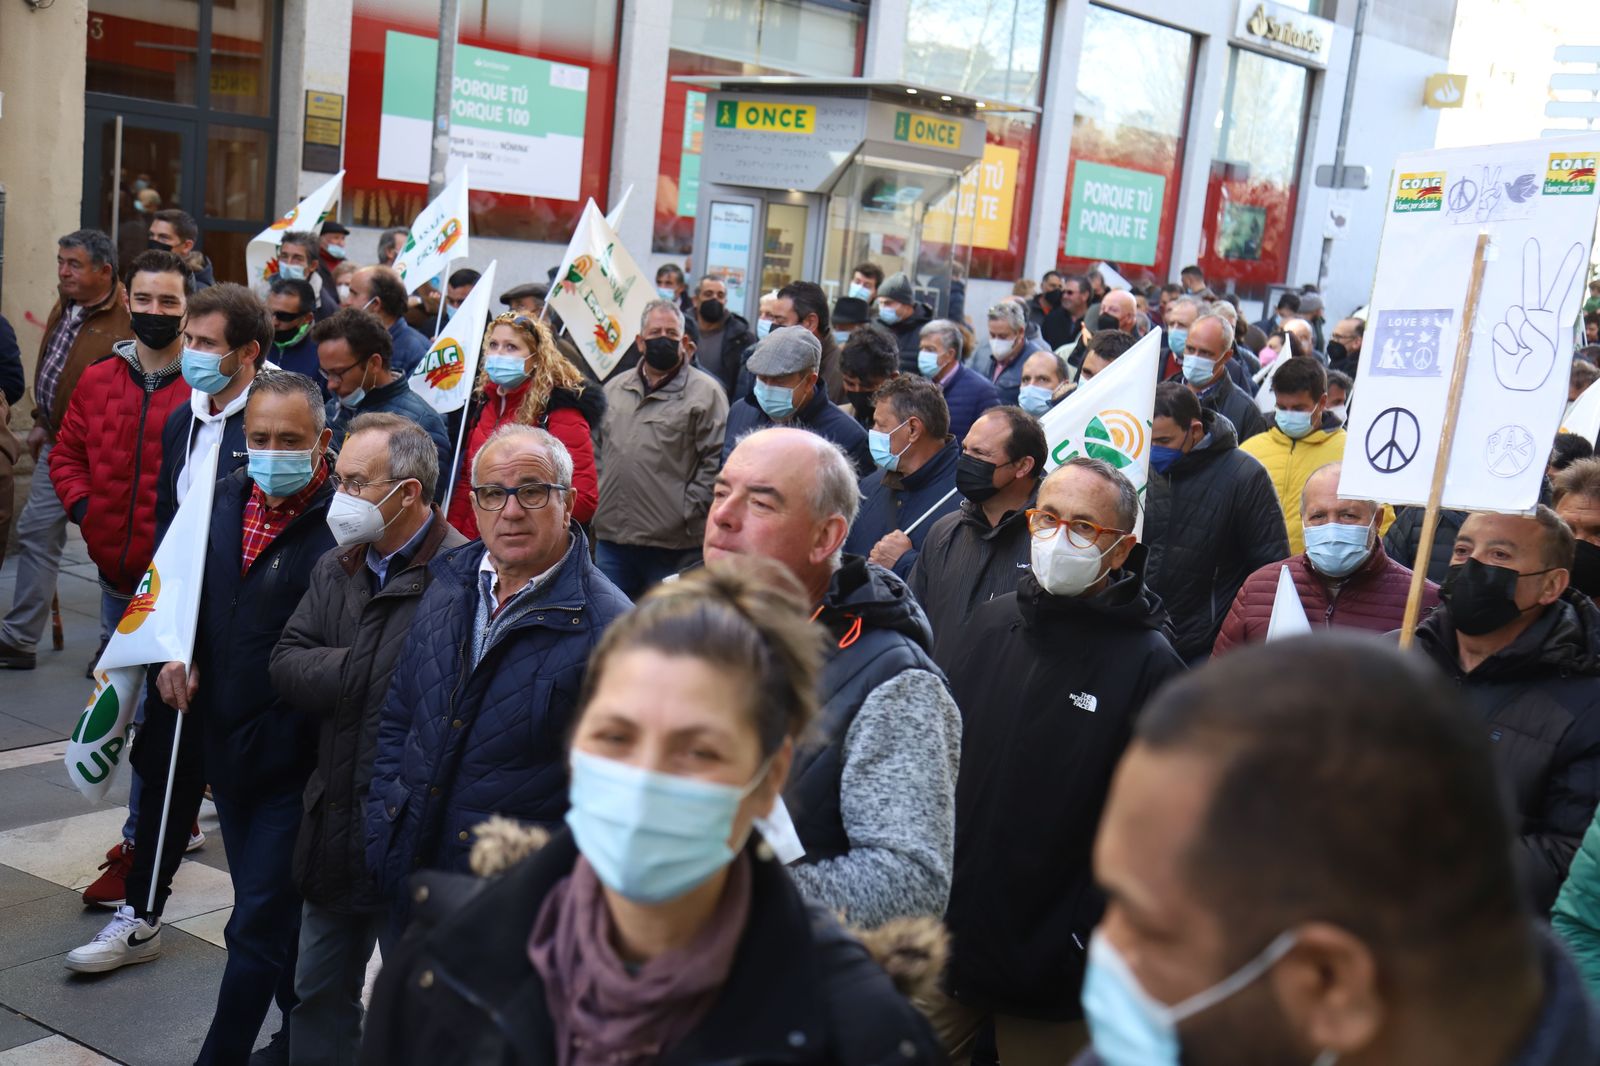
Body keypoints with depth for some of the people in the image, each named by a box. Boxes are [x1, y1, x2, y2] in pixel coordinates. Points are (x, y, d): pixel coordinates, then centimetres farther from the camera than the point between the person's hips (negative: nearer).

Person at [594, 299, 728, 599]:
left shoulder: (705, 392, -4)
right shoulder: (614, 389, 15)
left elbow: (715, 460, -10)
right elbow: (597, 449, 20)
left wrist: (687, 512, -13)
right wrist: (596, 499, 9)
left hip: (672, 545, -5)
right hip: (611, 538, 5)